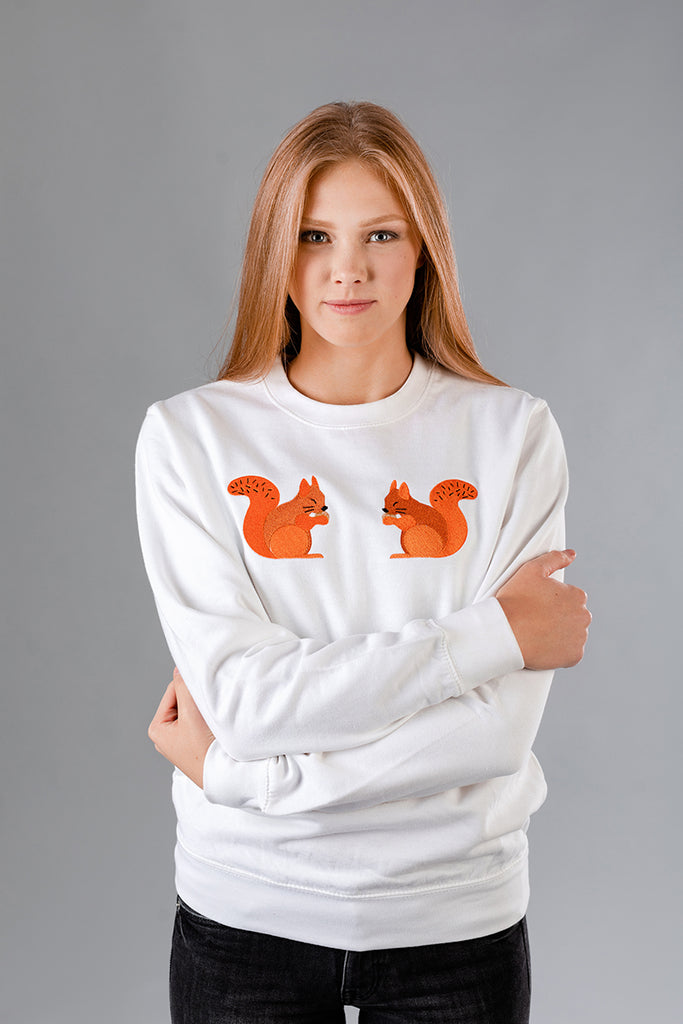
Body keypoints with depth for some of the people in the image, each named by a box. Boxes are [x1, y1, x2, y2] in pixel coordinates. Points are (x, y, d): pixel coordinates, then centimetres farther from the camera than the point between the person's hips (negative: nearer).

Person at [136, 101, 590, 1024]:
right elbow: (240, 692, -17)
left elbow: (497, 731, -15)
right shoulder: (190, 436, -7)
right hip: (246, 917, 0)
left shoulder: (511, 434, -8)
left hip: (455, 920, 0)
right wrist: (494, 632, -17)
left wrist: (234, 771, -15)